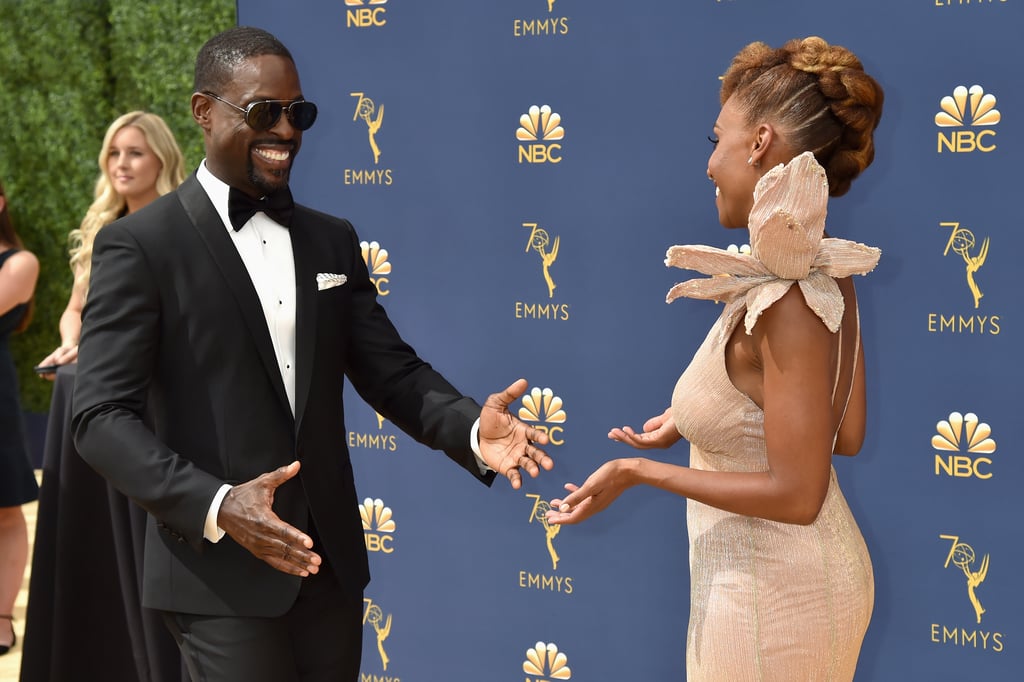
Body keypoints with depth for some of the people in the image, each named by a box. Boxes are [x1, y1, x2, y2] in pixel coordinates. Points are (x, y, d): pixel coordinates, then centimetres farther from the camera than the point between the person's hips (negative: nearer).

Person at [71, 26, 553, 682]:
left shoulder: (333, 240, 11)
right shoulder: (139, 246, -6)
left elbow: (392, 371, 9)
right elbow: (103, 416, -12)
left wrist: (472, 428, -11)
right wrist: (216, 505, -26)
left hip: (330, 563, 5)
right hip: (221, 574, -5)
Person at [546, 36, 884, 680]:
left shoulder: (787, 303, -27)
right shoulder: (827, 275, -2)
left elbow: (796, 495, -25)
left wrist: (638, 471, -19)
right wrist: (700, 416, 10)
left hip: (769, 596, -8)